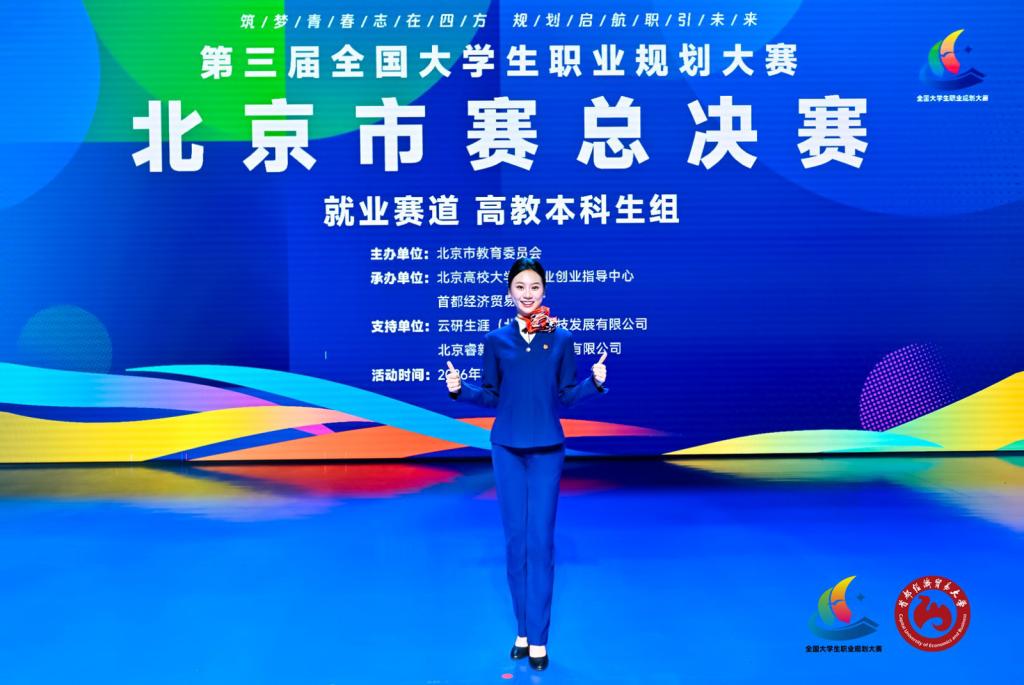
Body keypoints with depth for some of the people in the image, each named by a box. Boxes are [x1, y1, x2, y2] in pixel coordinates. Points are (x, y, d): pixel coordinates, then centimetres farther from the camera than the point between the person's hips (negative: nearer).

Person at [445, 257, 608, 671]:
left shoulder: (561, 339, 2)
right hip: (507, 449, 1)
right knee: (515, 539, 7)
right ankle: (523, 630, 21)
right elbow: (490, 396, 6)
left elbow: (567, 396, 3)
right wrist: (458, 389, -10)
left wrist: (596, 382, -13)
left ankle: (538, 638, 10)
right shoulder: (496, 340, 3)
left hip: (546, 450, -1)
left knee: (541, 540, -1)